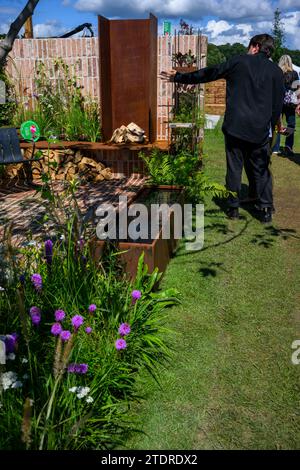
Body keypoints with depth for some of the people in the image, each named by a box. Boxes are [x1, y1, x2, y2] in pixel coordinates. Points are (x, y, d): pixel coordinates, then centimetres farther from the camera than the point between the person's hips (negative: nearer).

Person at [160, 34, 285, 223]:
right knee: (261, 169, 12)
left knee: (234, 167, 8)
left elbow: (206, 74, 6)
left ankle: (233, 207, 13)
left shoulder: (238, 61, 3)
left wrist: (178, 77, 15)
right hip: (260, 130, 2)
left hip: (235, 126, -1)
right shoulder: (276, 71, 8)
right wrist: (272, 126, 19)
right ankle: (266, 209, 10)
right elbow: (278, 104, 9)